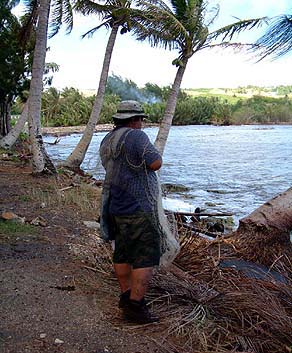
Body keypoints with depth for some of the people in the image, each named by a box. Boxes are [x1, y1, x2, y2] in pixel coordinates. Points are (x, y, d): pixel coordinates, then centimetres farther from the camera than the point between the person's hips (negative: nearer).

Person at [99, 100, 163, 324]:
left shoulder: (107, 141, 11)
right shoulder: (136, 136, -15)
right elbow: (155, 164, -22)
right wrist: (154, 152, 0)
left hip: (116, 206, 9)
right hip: (138, 208, -9)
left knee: (123, 254, 17)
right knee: (147, 257, -4)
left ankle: (127, 295, 28)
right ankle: (135, 306, -5)